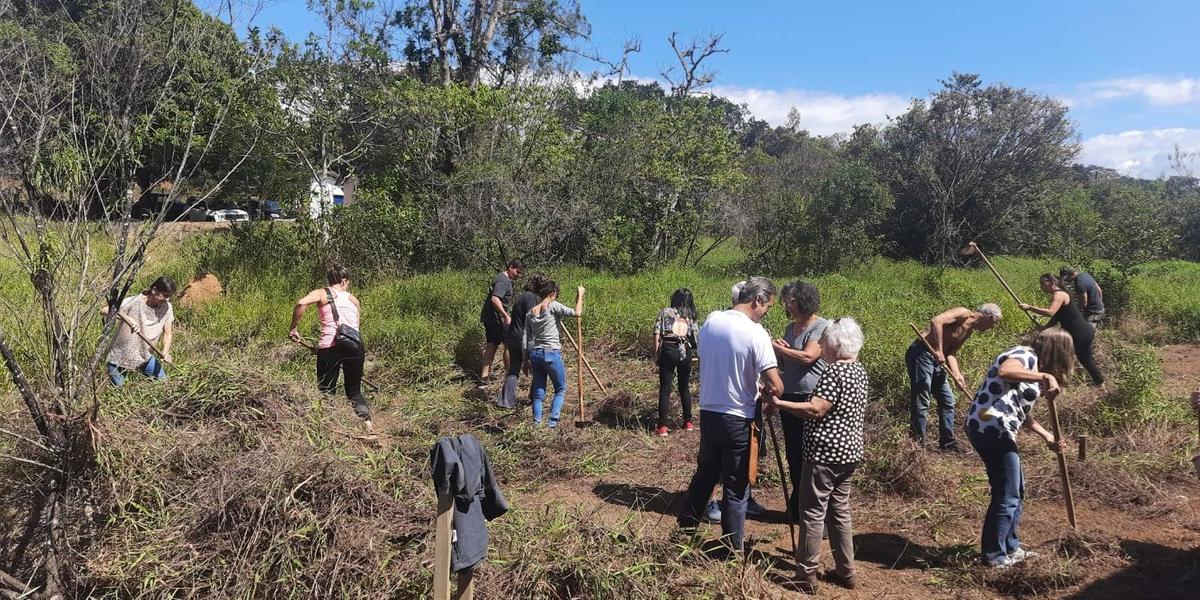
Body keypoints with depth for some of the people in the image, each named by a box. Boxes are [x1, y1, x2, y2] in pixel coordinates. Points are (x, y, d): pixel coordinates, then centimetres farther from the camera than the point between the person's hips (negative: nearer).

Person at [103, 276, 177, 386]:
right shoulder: (134, 302, -25)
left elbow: (168, 333, -7)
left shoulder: (166, 308, -11)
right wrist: (127, 318, -44)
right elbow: (104, 310, -30)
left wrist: (165, 352, -23)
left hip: (145, 355, 4)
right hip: (121, 355, -4)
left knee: (163, 381, 5)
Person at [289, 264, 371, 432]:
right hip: (355, 347, 3)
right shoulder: (354, 299, 21)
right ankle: (368, 423, 5)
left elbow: (301, 303, -12)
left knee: (327, 392, 9)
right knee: (354, 391, 19)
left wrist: (293, 328, -3)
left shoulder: (322, 293, 9)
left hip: (330, 347, -3)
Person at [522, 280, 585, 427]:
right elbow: (577, 313, -17)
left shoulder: (530, 313, 9)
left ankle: (536, 423, 8)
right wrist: (580, 296, -3)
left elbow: (525, 338, 9)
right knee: (560, 389, 12)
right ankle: (552, 421, 0)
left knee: (538, 392, 13)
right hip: (552, 354, -5)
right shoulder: (553, 306, -8)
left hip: (535, 354, 5)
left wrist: (526, 359, 15)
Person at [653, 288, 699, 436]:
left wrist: (657, 354, 1)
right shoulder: (690, 317, 13)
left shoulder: (665, 312, 7)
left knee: (664, 389, 1)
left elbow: (657, 335, -2)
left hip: (668, 351, -2)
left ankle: (662, 427, -2)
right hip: (685, 353, 2)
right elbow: (696, 339, 6)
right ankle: (688, 423, 26)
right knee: (684, 388, 18)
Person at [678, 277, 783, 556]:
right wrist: (770, 396, 1)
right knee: (736, 487, 7)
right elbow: (775, 386, -20)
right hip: (738, 420, -6)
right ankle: (733, 549, 16)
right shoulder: (756, 333, -18)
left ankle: (685, 530, 33)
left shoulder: (710, 321, 1)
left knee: (705, 474, 22)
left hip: (707, 412, 6)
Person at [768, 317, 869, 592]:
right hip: (850, 451, 9)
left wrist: (779, 403, -20)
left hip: (825, 453, -9)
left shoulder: (834, 371, -18)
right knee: (840, 510, 17)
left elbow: (815, 410, -24)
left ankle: (806, 577, 4)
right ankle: (845, 571, 25)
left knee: (813, 513, -1)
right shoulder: (860, 370, 10)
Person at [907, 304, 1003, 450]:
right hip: (921, 352, -10)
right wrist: (939, 350, -24)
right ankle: (917, 443, -5)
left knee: (947, 401, 14)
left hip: (936, 360, 10)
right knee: (921, 402, -9)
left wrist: (956, 374, -4)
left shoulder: (969, 331, 18)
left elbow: (951, 353, 12)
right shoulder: (964, 314, -9)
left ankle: (948, 443, 23)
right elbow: (936, 321, -25)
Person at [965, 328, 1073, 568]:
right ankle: (994, 555, 10)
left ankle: (1010, 547, 33)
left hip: (992, 429, 11)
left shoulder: (1032, 363, 24)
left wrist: (1048, 437, 24)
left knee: (1016, 489, 22)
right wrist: (1044, 375, -33)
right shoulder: (1025, 355, -7)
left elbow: (1023, 412, 27)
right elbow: (1004, 371, -33)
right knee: (1007, 496, -1)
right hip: (991, 427, -11)